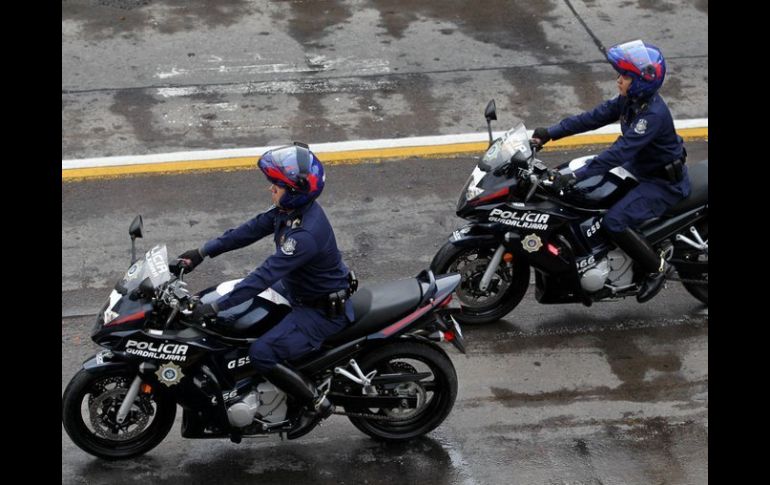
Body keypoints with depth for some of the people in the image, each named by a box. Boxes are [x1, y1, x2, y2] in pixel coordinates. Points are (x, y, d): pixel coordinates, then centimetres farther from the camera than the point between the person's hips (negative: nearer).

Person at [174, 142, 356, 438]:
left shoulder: (306, 234, -34)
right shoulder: (292, 208, -5)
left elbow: (266, 275, -37)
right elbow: (251, 230, 4)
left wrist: (215, 308, -36)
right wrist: (203, 252, 0)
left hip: (323, 311, -10)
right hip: (297, 290, 10)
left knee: (262, 353, -23)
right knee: (245, 308, 22)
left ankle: (316, 403, -4)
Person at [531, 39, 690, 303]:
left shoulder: (653, 114, -30)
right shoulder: (630, 100, -3)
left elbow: (620, 152, -37)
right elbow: (594, 117, -1)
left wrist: (576, 176, -41)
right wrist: (551, 132, -9)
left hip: (664, 182, -10)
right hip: (639, 170, 10)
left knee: (614, 221, -24)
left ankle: (656, 266, -5)